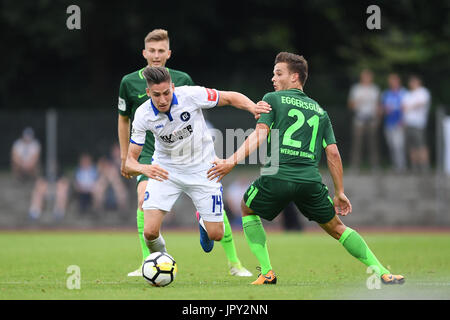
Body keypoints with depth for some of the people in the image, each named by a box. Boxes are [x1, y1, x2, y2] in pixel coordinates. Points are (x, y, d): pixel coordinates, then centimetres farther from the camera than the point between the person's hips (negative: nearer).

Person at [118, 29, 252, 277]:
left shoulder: (182, 80, 0)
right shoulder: (130, 82, 0)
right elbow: (124, 119, 15)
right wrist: (124, 156, 14)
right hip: (150, 153, -1)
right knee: (144, 200, -26)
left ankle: (233, 263, 7)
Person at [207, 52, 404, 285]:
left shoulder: (272, 99, 10)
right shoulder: (319, 111, 21)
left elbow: (259, 135, -6)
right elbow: (333, 153, 15)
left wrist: (232, 161, -10)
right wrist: (340, 193, 19)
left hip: (277, 177, -3)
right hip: (311, 180, 3)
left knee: (248, 209, 24)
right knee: (336, 228, 17)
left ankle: (267, 273, 13)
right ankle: (383, 273, 7)